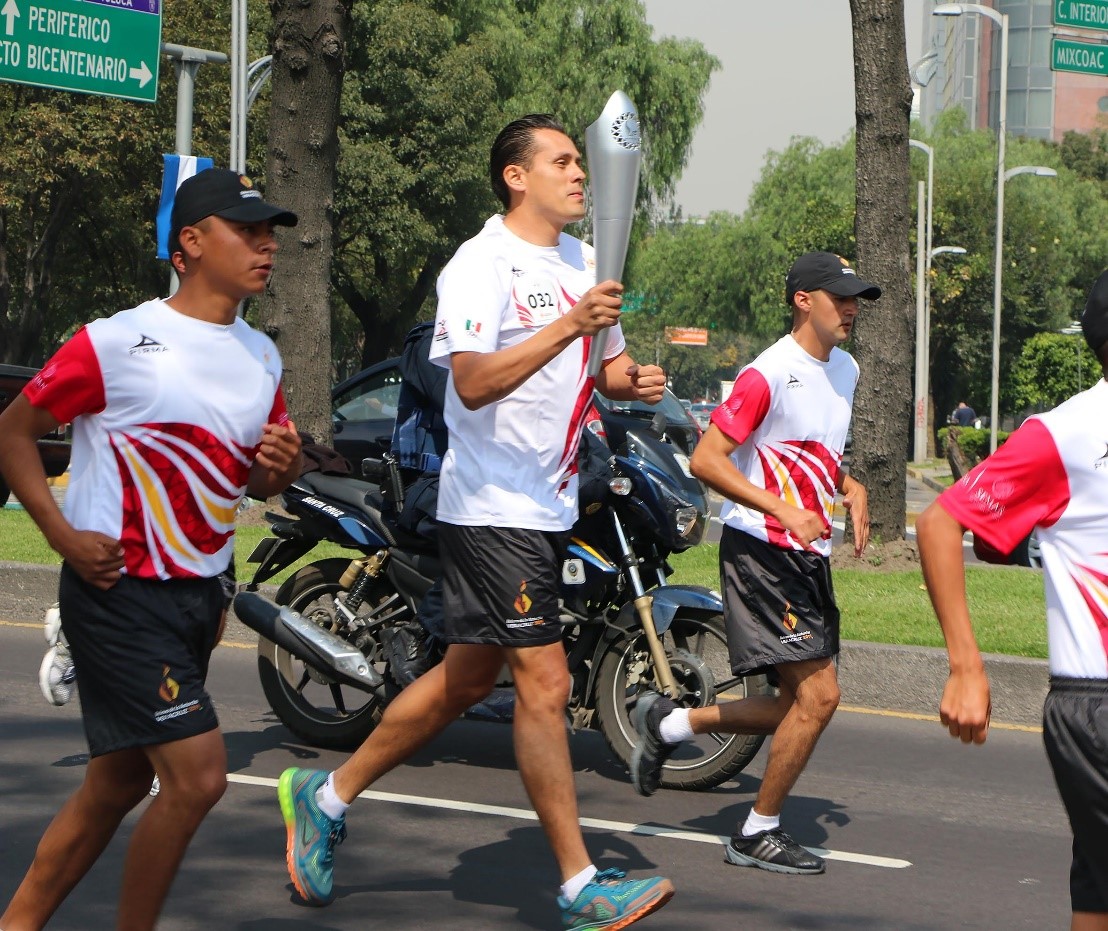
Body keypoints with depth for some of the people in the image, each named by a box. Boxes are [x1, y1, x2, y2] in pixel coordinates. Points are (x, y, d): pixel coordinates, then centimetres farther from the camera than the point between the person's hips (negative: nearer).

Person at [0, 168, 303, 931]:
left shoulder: (261, 356, 11)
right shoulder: (118, 343, -11)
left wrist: (279, 467, -4)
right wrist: (65, 538, -14)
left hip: (198, 597, 8)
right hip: (120, 595, -8)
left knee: (119, 785, 14)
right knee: (199, 774, -14)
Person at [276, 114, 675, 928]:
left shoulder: (582, 262, 16)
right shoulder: (481, 265, -13)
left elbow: (590, 366, 24)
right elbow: (473, 382, -25)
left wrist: (630, 378, 1)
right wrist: (569, 327, -34)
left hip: (551, 505, 9)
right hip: (493, 505, -9)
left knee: (467, 680, 15)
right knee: (546, 682, -9)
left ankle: (327, 796, 29)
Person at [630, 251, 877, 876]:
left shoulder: (845, 370, 14)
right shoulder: (770, 374, -14)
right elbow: (705, 460, -17)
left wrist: (851, 489, 7)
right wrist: (784, 512, -24)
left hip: (810, 555, 9)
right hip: (760, 550, -9)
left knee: (799, 706, 9)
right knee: (819, 693, -12)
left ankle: (669, 723, 27)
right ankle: (759, 833, 3)